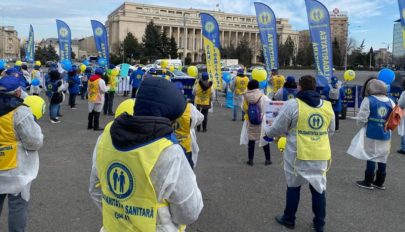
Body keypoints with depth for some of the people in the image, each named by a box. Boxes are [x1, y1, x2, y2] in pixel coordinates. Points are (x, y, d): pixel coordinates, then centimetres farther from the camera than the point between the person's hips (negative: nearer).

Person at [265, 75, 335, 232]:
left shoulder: (292, 104, -11)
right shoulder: (327, 106, 4)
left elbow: (277, 129, -6)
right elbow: (331, 130, 17)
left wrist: (268, 133, 15)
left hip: (298, 155, -3)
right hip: (321, 155, 3)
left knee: (293, 186, 14)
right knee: (319, 187, 14)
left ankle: (289, 219, 27)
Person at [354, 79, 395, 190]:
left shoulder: (368, 100, -9)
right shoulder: (390, 102, 5)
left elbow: (362, 118, -11)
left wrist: (364, 125, 8)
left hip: (372, 134, -4)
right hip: (386, 135, 5)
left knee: (371, 157, 3)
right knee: (382, 158, 12)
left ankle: (368, 182, 9)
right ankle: (379, 182, 22)